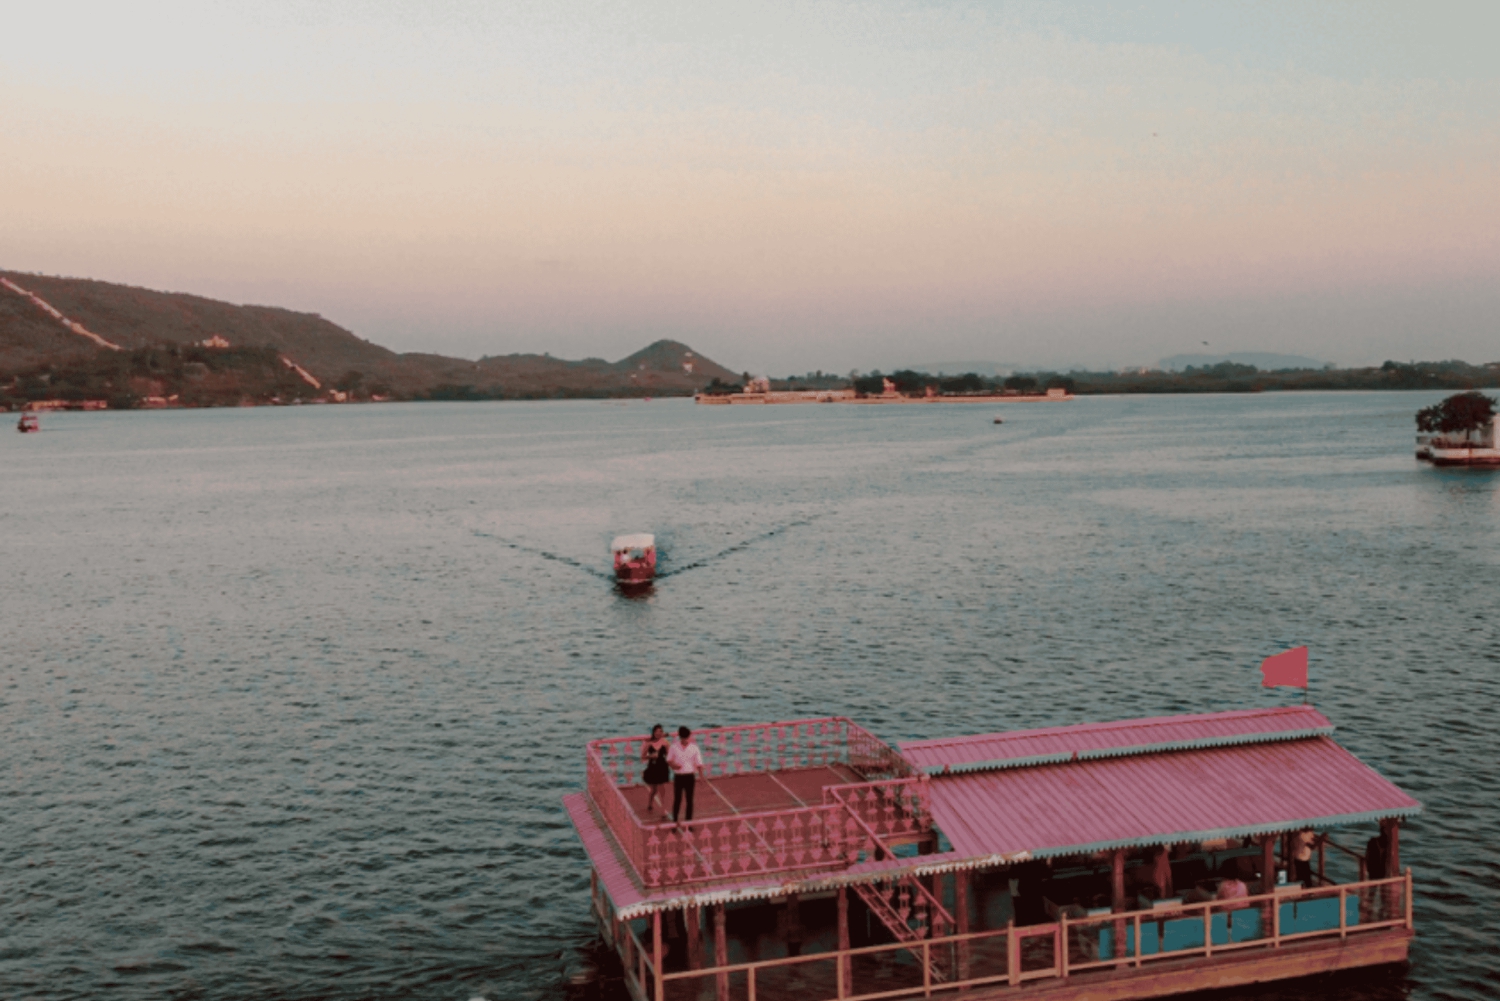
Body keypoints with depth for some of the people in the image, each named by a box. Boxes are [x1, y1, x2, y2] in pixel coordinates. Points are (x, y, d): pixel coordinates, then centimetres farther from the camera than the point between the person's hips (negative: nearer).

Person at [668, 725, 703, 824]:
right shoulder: (674, 747, -4)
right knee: (677, 799, 5)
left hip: (689, 776, 1)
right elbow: (669, 760, 5)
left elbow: (699, 763, -1)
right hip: (678, 776, -1)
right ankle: (675, 821, 17)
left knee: (689, 799, 10)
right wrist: (673, 765, -16)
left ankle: (688, 821, 21)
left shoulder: (694, 748, -4)